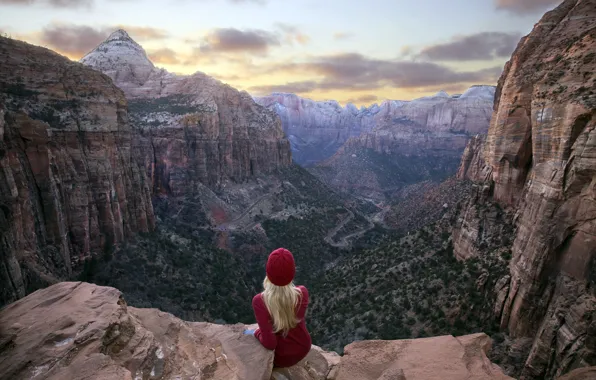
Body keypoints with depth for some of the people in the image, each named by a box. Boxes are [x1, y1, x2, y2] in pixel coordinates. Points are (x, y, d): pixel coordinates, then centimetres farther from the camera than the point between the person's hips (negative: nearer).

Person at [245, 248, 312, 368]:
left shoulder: (259, 301, -35)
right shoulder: (302, 293, -25)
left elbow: (270, 343, -29)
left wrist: (257, 333, -8)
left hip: (281, 356, -3)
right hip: (303, 347, 3)